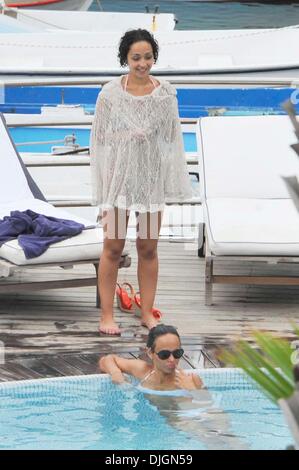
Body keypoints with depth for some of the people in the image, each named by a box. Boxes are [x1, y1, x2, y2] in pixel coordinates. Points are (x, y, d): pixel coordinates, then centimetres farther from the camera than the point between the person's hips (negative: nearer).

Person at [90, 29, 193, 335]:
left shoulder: (165, 94, 0)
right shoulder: (111, 93, -5)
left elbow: (172, 140, 3)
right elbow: (100, 140, -1)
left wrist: (174, 184, 1)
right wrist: (100, 189, -7)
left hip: (152, 178, 2)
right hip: (119, 176, -2)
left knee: (148, 248, 9)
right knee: (113, 248, 1)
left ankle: (147, 313, 18)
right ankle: (106, 315, 7)